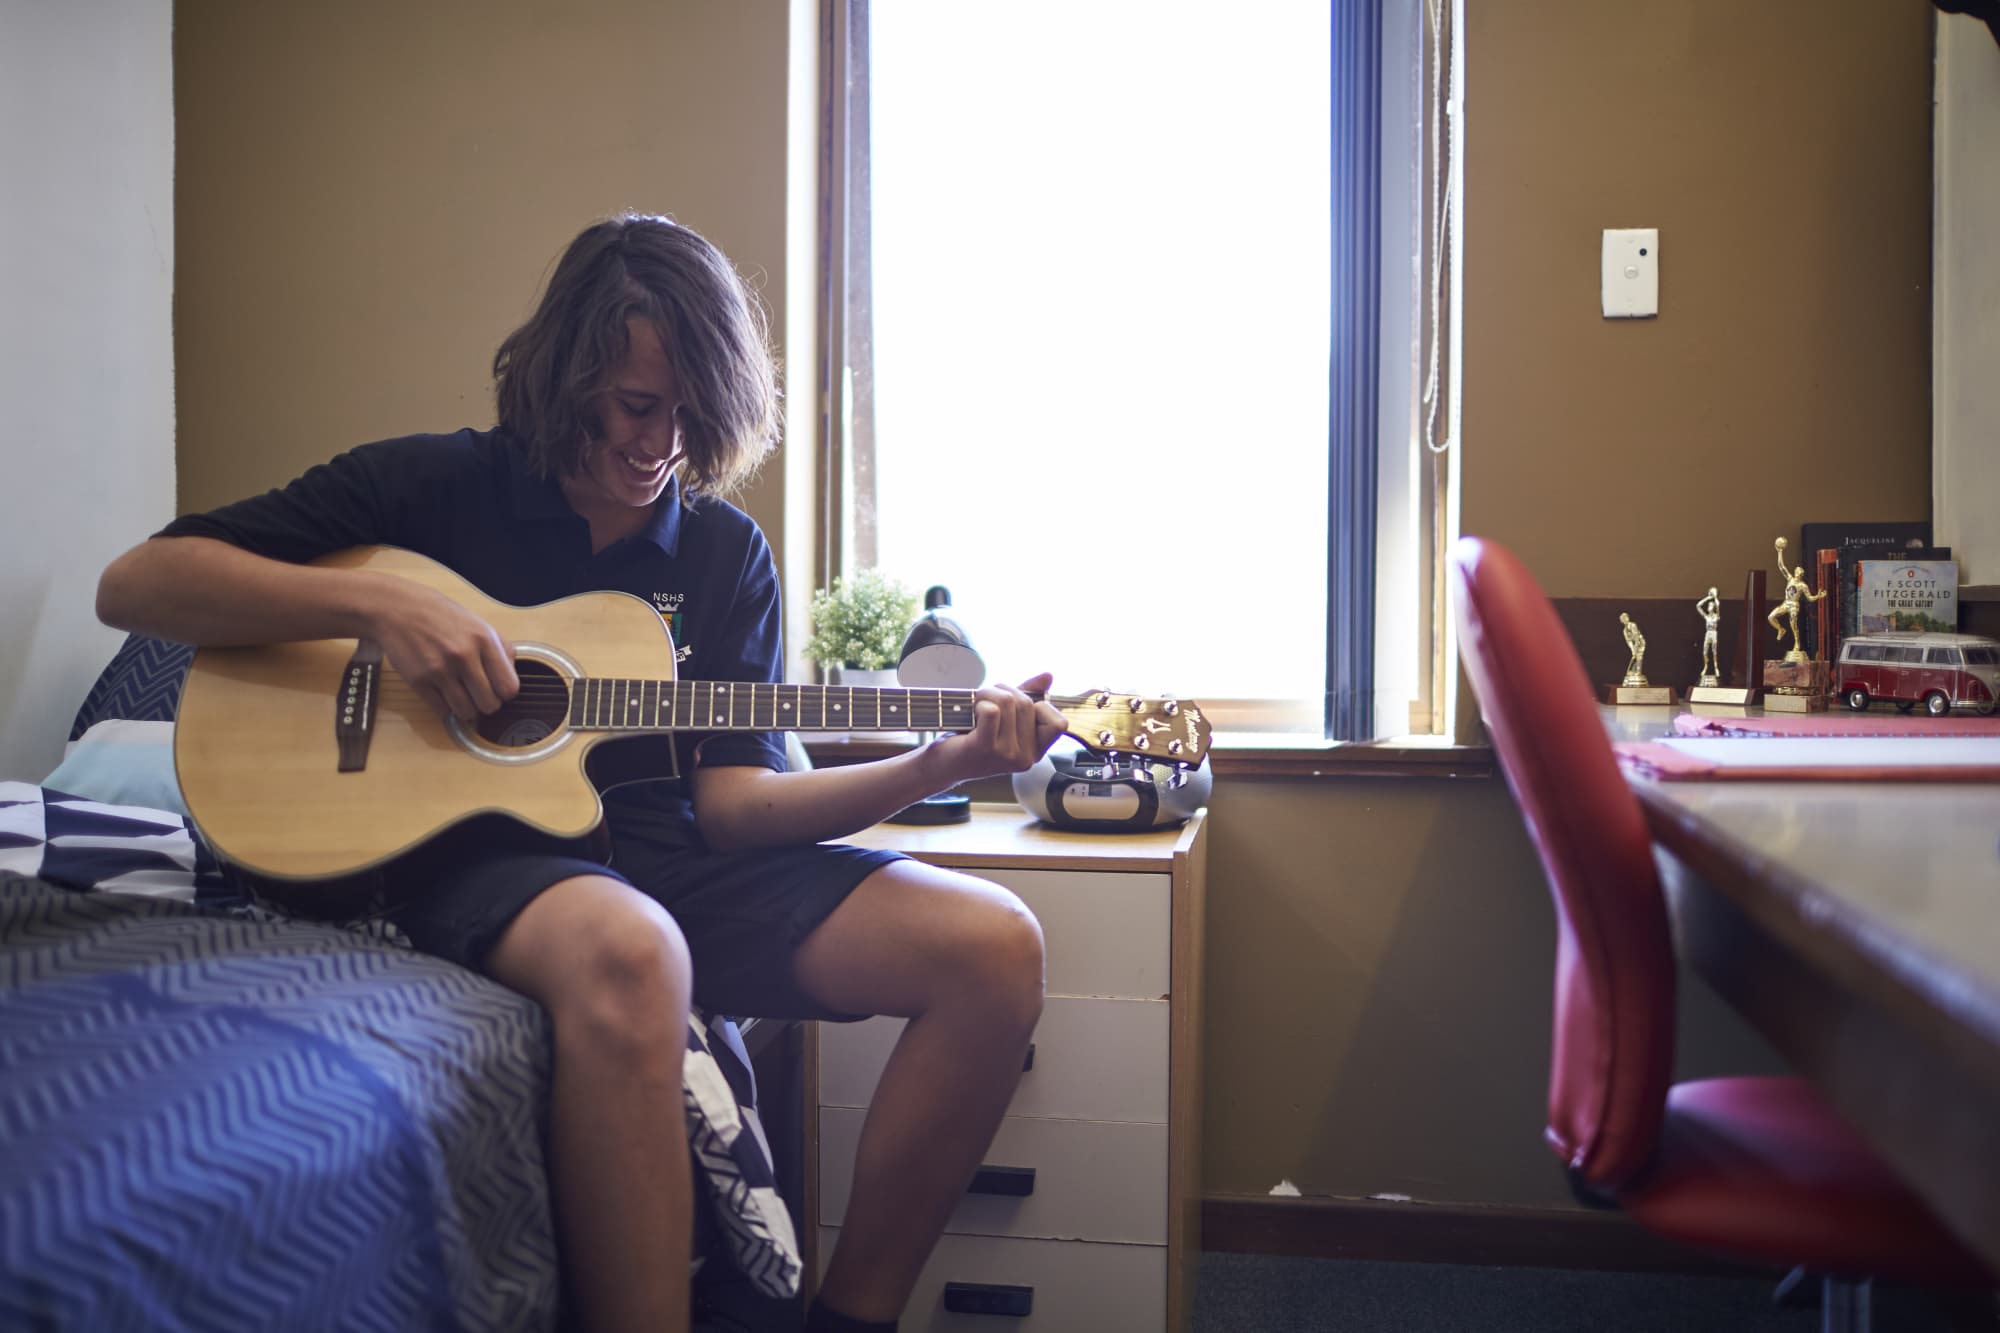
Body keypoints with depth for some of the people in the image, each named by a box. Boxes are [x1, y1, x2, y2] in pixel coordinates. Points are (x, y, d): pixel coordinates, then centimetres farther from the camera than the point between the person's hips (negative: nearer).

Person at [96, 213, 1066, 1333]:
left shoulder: (728, 553, 12)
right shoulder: (436, 486, 3)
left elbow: (729, 800, 4)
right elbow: (133, 584, -2)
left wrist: (943, 763, -11)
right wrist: (384, 608, -16)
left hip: (665, 860, 5)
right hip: (470, 851, -4)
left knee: (996, 946, -15)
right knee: (628, 955, -42)